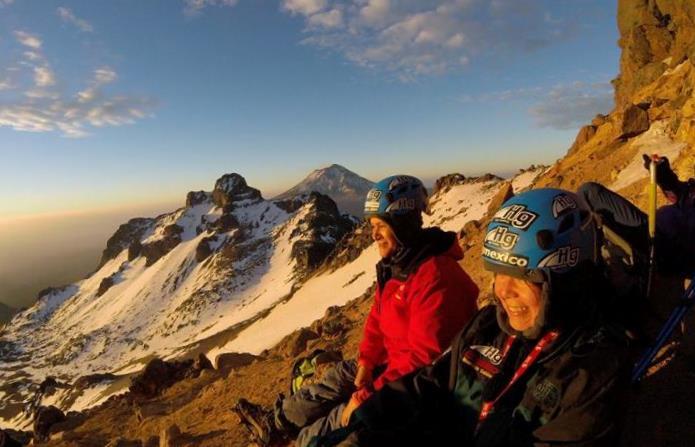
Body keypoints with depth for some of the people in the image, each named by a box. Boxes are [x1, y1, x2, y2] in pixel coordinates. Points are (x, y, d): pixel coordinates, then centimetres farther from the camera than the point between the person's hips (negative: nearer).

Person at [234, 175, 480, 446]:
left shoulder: (434, 277, -31)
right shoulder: (396, 263, -1)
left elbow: (423, 357, -31)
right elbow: (378, 317, 7)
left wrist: (368, 396, -25)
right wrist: (366, 362, -6)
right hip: (396, 362, 9)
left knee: (353, 414, -9)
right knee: (342, 375, 13)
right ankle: (276, 423, 28)